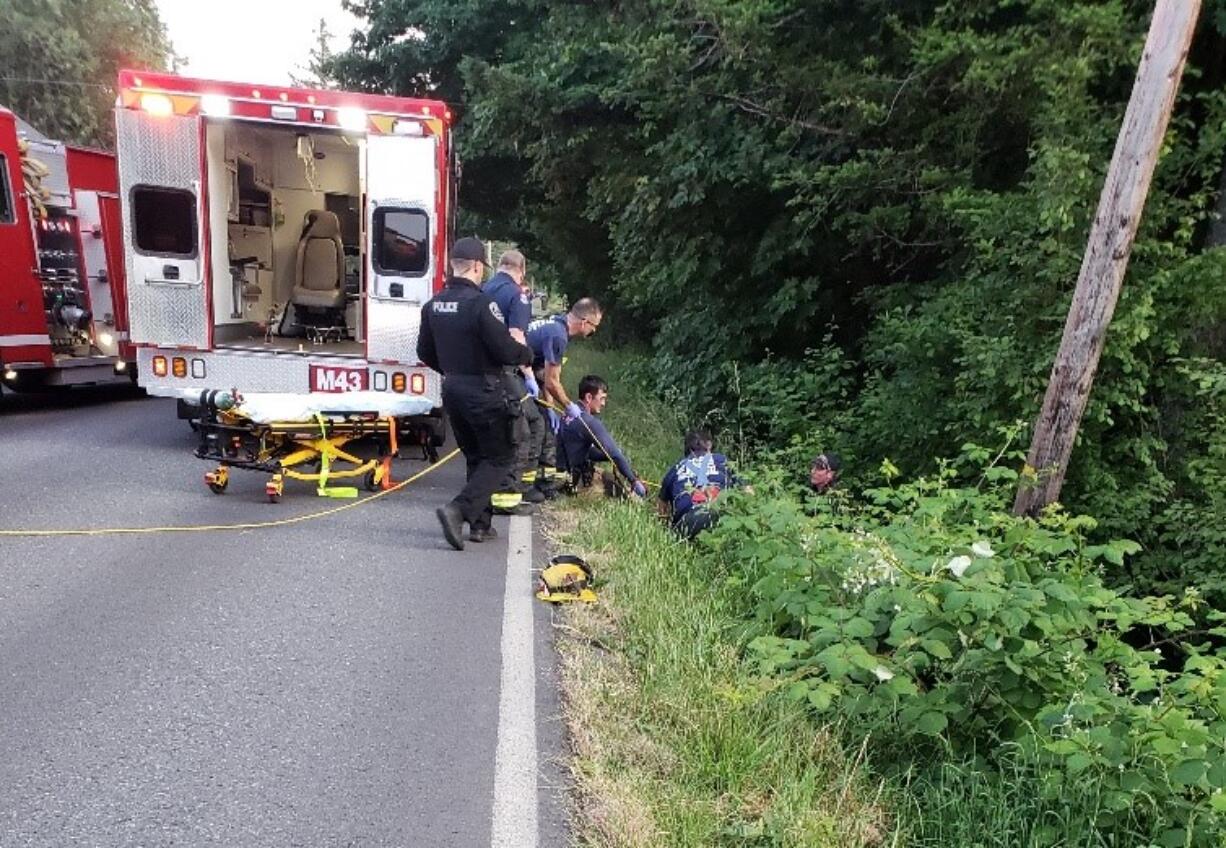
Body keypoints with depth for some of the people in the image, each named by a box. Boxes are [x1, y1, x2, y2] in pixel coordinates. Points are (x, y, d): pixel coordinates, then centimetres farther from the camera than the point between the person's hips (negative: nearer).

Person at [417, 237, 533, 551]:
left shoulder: (433, 305, 4)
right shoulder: (481, 304, -19)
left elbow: (424, 352, 13)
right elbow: (506, 350, -19)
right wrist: (527, 355, 2)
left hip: (452, 391, 8)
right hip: (483, 392, -7)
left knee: (476, 457, 19)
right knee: (499, 458, 5)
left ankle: (481, 523, 22)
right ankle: (458, 510, -12)